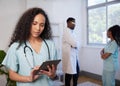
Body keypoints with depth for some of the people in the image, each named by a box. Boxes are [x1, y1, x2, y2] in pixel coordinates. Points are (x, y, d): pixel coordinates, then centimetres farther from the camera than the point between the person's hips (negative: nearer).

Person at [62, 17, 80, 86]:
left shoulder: (72, 31, 15)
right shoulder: (66, 31, -15)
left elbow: (75, 43, 10)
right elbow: (74, 43, -23)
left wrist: (74, 44, -9)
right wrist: (75, 44, -3)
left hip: (74, 55, 9)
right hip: (69, 55, -9)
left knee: (76, 71, 16)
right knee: (69, 73, 1)